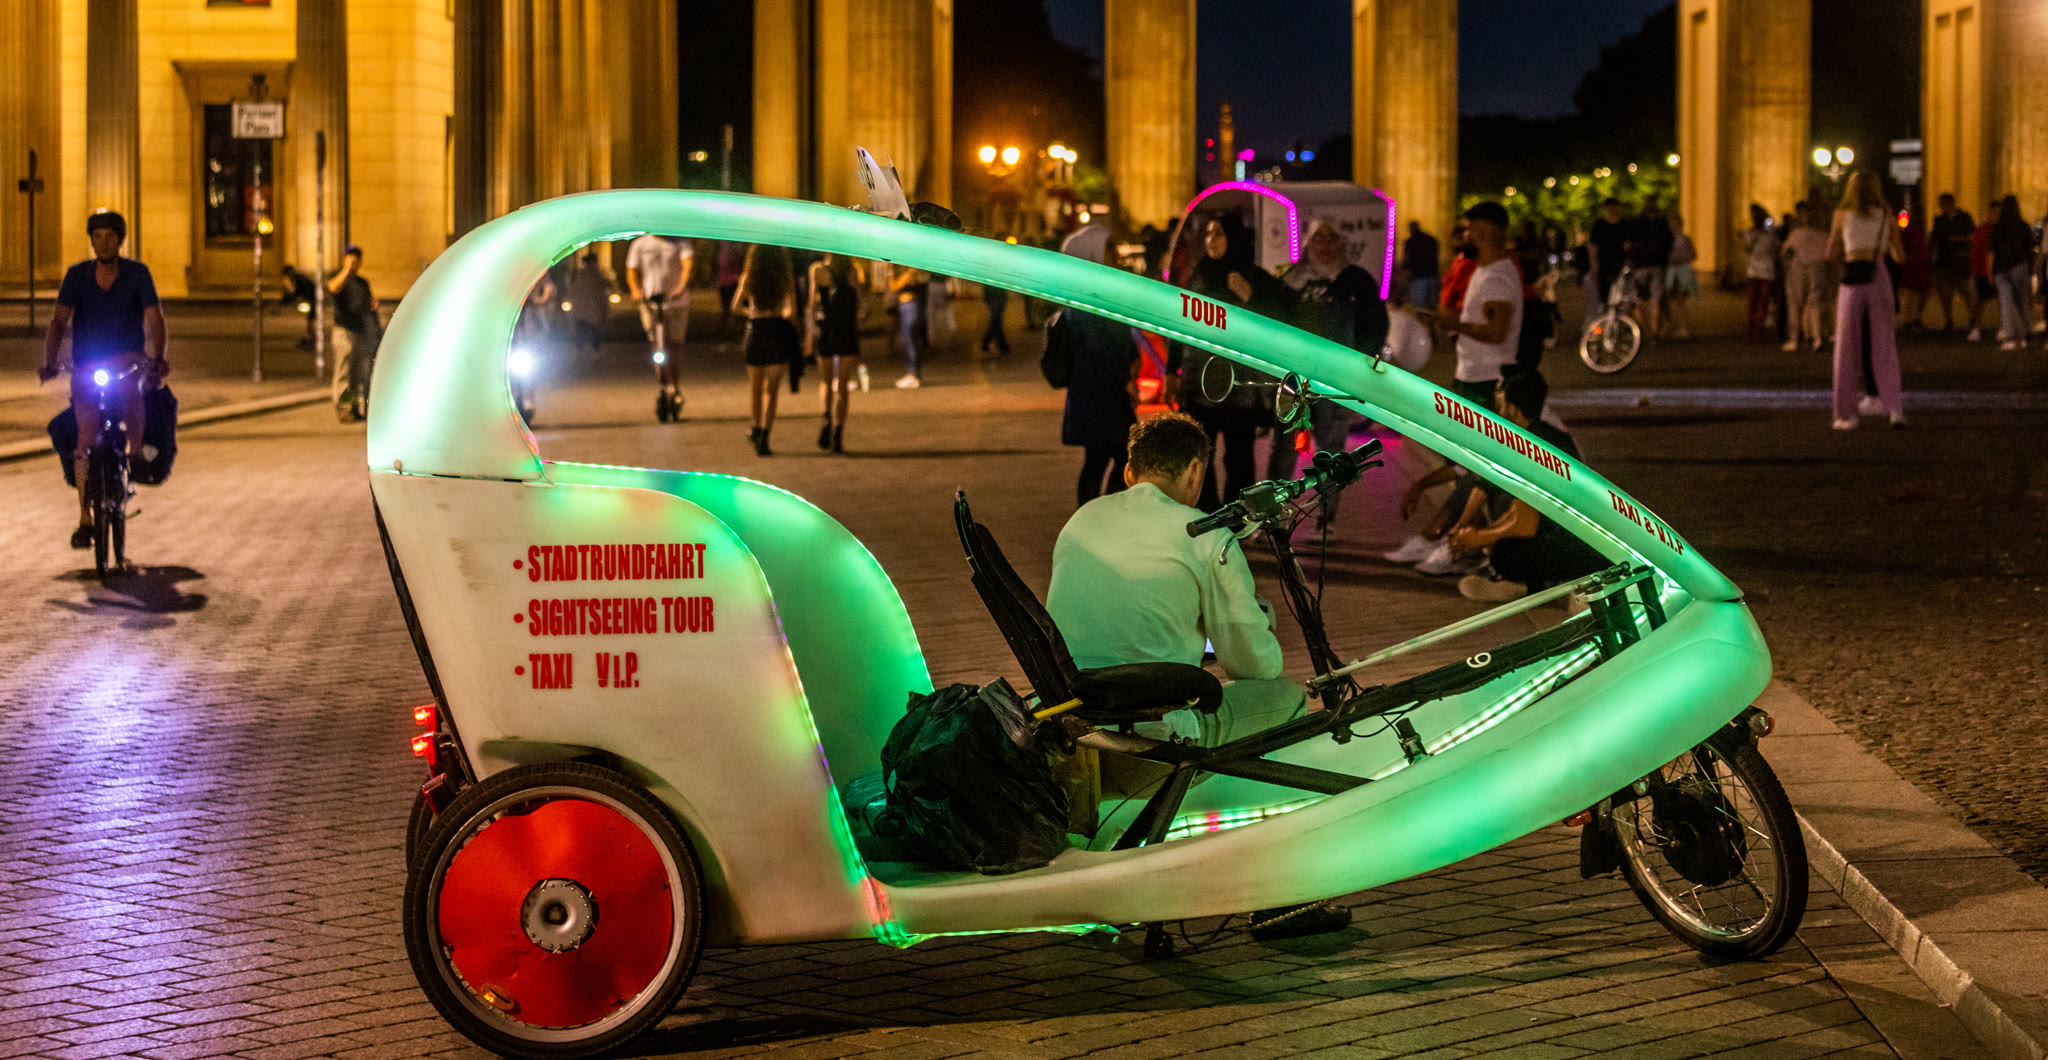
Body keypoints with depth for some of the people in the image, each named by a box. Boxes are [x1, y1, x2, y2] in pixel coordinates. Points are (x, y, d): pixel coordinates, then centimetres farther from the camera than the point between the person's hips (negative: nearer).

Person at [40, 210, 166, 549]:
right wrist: (50, 363, -22)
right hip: (87, 364, 1)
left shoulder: (137, 273, -3)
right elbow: (59, 321, -7)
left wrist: (157, 359, -29)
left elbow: (154, 319, -12)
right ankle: (85, 519, -5)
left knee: (127, 385, -36)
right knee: (86, 438, -10)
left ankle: (136, 452, -17)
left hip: (127, 358, -1)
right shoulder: (77, 275, 0)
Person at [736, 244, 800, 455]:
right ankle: (763, 438, -7)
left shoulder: (748, 278, -1)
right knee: (772, 389, 1)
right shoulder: (785, 280, -6)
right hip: (778, 332, -1)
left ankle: (758, 428, 31)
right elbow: (792, 310, -8)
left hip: (755, 332, 1)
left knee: (756, 385, 20)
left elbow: (736, 307, 0)